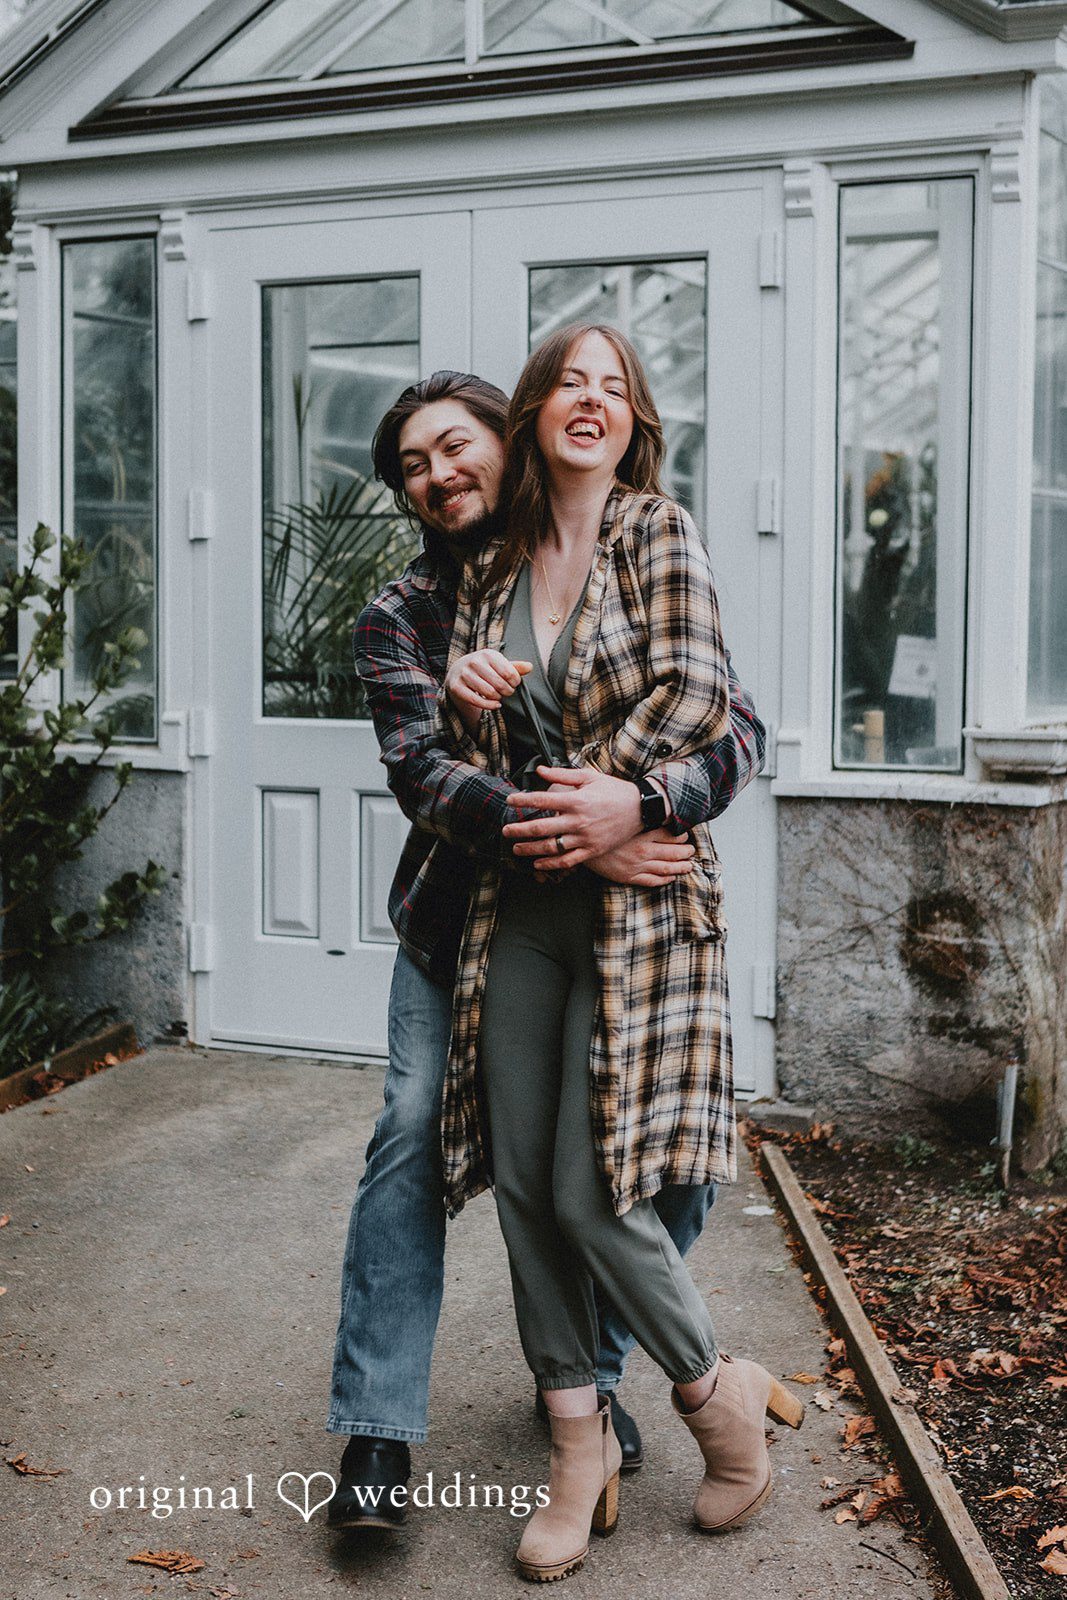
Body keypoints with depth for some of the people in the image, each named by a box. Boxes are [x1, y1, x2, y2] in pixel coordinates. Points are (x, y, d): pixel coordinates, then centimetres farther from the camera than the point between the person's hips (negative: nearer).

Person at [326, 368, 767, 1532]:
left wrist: (641, 801, -37)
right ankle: (377, 1432, -3)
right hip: (462, 919, 0)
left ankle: (585, 1371, 23)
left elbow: (737, 725, -16)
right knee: (413, 1132, -14)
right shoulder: (399, 615, -4)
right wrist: (570, 840, -35)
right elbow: (421, 768, -20)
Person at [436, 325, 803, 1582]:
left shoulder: (657, 531, -3)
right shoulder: (496, 566, 13)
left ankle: (716, 1393, 19)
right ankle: (579, 1444, 20)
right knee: (520, 1184, 4)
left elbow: (690, 696, -13)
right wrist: (462, 686, -2)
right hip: (519, 903, 6)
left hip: (632, 898, -6)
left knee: (589, 1190, -7)